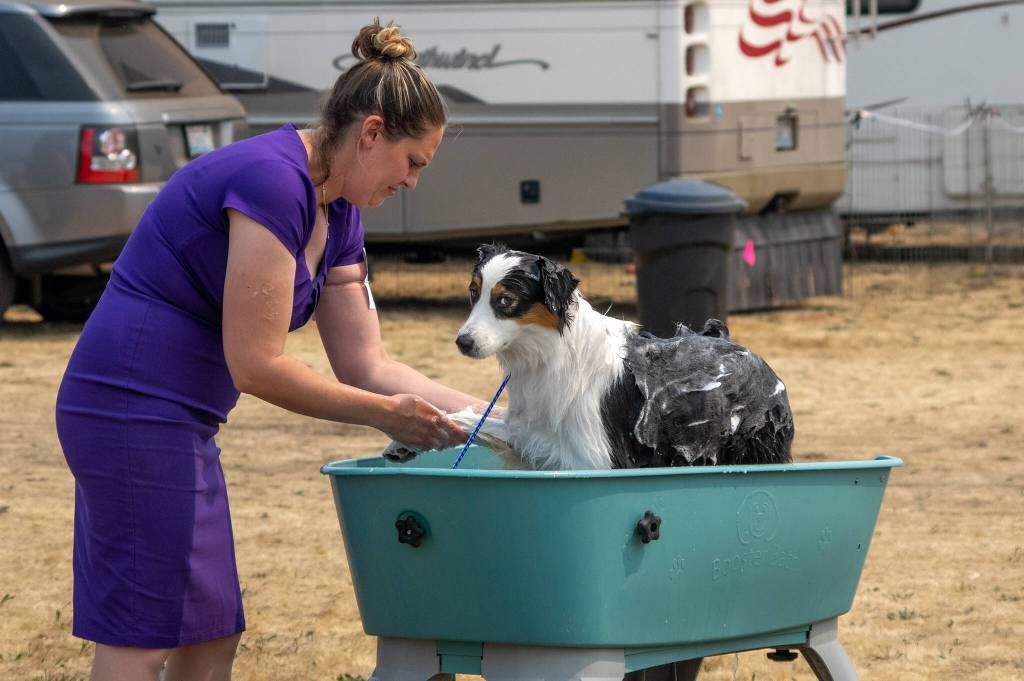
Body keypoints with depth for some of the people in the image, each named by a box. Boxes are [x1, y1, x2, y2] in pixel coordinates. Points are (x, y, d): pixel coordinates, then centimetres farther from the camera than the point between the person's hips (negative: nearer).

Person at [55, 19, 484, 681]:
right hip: (134, 409, -11)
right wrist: (385, 415, -11)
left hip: (178, 421, 11)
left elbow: (367, 364, 15)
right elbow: (256, 364, -20)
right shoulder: (272, 180, -19)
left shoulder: (337, 213, 12)